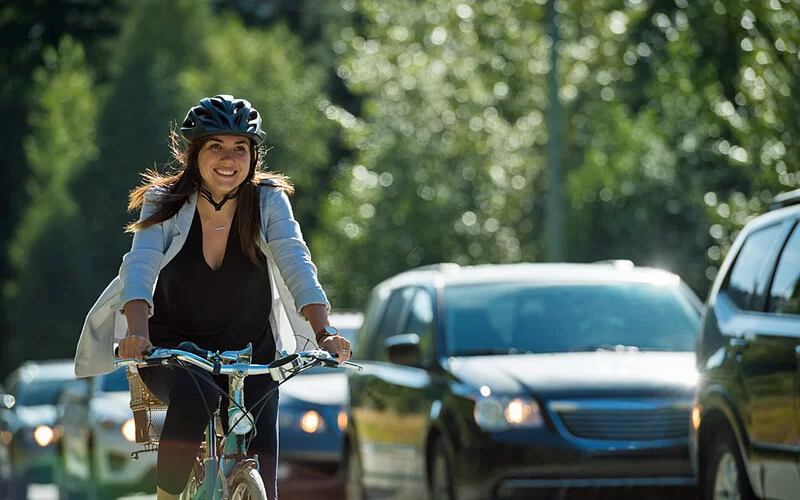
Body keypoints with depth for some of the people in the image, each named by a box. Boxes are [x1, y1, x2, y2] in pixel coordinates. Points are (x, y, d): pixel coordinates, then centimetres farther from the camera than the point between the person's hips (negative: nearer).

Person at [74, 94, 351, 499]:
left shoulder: (268, 201, -9)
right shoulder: (164, 203, -11)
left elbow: (296, 264, -21)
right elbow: (140, 266, -25)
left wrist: (323, 333, -38)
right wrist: (138, 329, -44)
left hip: (249, 351, 2)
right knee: (195, 396, -38)